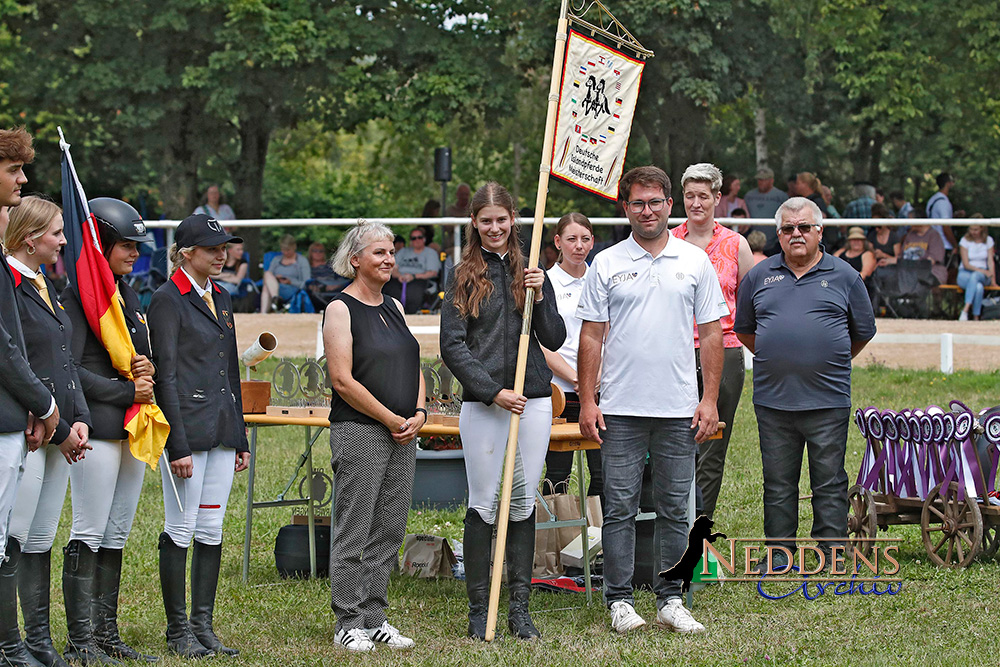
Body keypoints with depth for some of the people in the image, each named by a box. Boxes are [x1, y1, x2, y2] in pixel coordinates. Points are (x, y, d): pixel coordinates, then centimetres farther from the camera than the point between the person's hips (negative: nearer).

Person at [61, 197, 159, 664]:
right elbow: (70, 368, -16)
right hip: (96, 428, -9)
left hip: (131, 428, 9)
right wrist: (126, 392, -14)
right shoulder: (78, 295, -9)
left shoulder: (129, 297, 18)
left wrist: (147, 371, 1)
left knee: (116, 535, 10)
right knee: (89, 534, -7)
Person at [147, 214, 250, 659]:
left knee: (211, 530, 8)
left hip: (222, 431, 7)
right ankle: (178, 630, 5)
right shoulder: (168, 300, -7)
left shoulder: (219, 298, 16)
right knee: (181, 530, -2)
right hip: (187, 427, -7)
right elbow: (166, 376, -12)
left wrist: (241, 438, 17)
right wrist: (178, 445, -17)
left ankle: (203, 626, 14)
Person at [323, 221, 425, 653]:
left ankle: (374, 617, 15)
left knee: (389, 530, 8)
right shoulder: (340, 309, -7)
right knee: (354, 531, -4)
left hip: (403, 435, 7)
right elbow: (343, 380, -14)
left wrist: (418, 414, 1)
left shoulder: (394, 308, 16)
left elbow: (413, 367, 18)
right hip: (358, 433, -7)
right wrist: (391, 419, -13)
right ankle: (348, 622, 2)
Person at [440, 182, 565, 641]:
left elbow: (555, 341, 9)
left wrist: (538, 298, -7)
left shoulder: (531, 272, 11)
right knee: (483, 504, -1)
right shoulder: (464, 278, 2)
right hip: (482, 404, -3)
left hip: (533, 400, 3)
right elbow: (452, 346, -4)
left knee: (523, 502, 5)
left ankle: (520, 608, 11)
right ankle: (479, 608, 6)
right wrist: (494, 391, -12)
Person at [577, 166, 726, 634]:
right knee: (620, 507, 0)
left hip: (679, 409, 1)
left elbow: (711, 334, 7)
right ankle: (620, 600, 7)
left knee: (674, 508, 5)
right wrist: (587, 401, -3)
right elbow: (591, 336, 4)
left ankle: (670, 600, 13)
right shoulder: (606, 265, 4)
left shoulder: (695, 262, 7)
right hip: (620, 408, -1)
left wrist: (709, 400, 0)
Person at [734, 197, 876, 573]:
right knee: (778, 482, 8)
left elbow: (863, 331, 13)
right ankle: (779, 553, 17)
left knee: (829, 482, 2)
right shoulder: (760, 276, 9)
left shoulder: (844, 277, 4)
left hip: (828, 401, -2)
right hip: (773, 399, 2)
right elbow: (744, 328, 20)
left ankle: (833, 553, 8)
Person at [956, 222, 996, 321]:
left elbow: (990, 261, 0)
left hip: (983, 275, 1)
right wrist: (982, 271, -21)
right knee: (979, 287, -37)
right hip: (965, 273, -1)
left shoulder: (988, 240, 6)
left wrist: (993, 279, -13)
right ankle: (976, 318, -40)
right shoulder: (965, 241, -1)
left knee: (975, 276, -38)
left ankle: (965, 309, -47)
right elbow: (966, 264, -7)